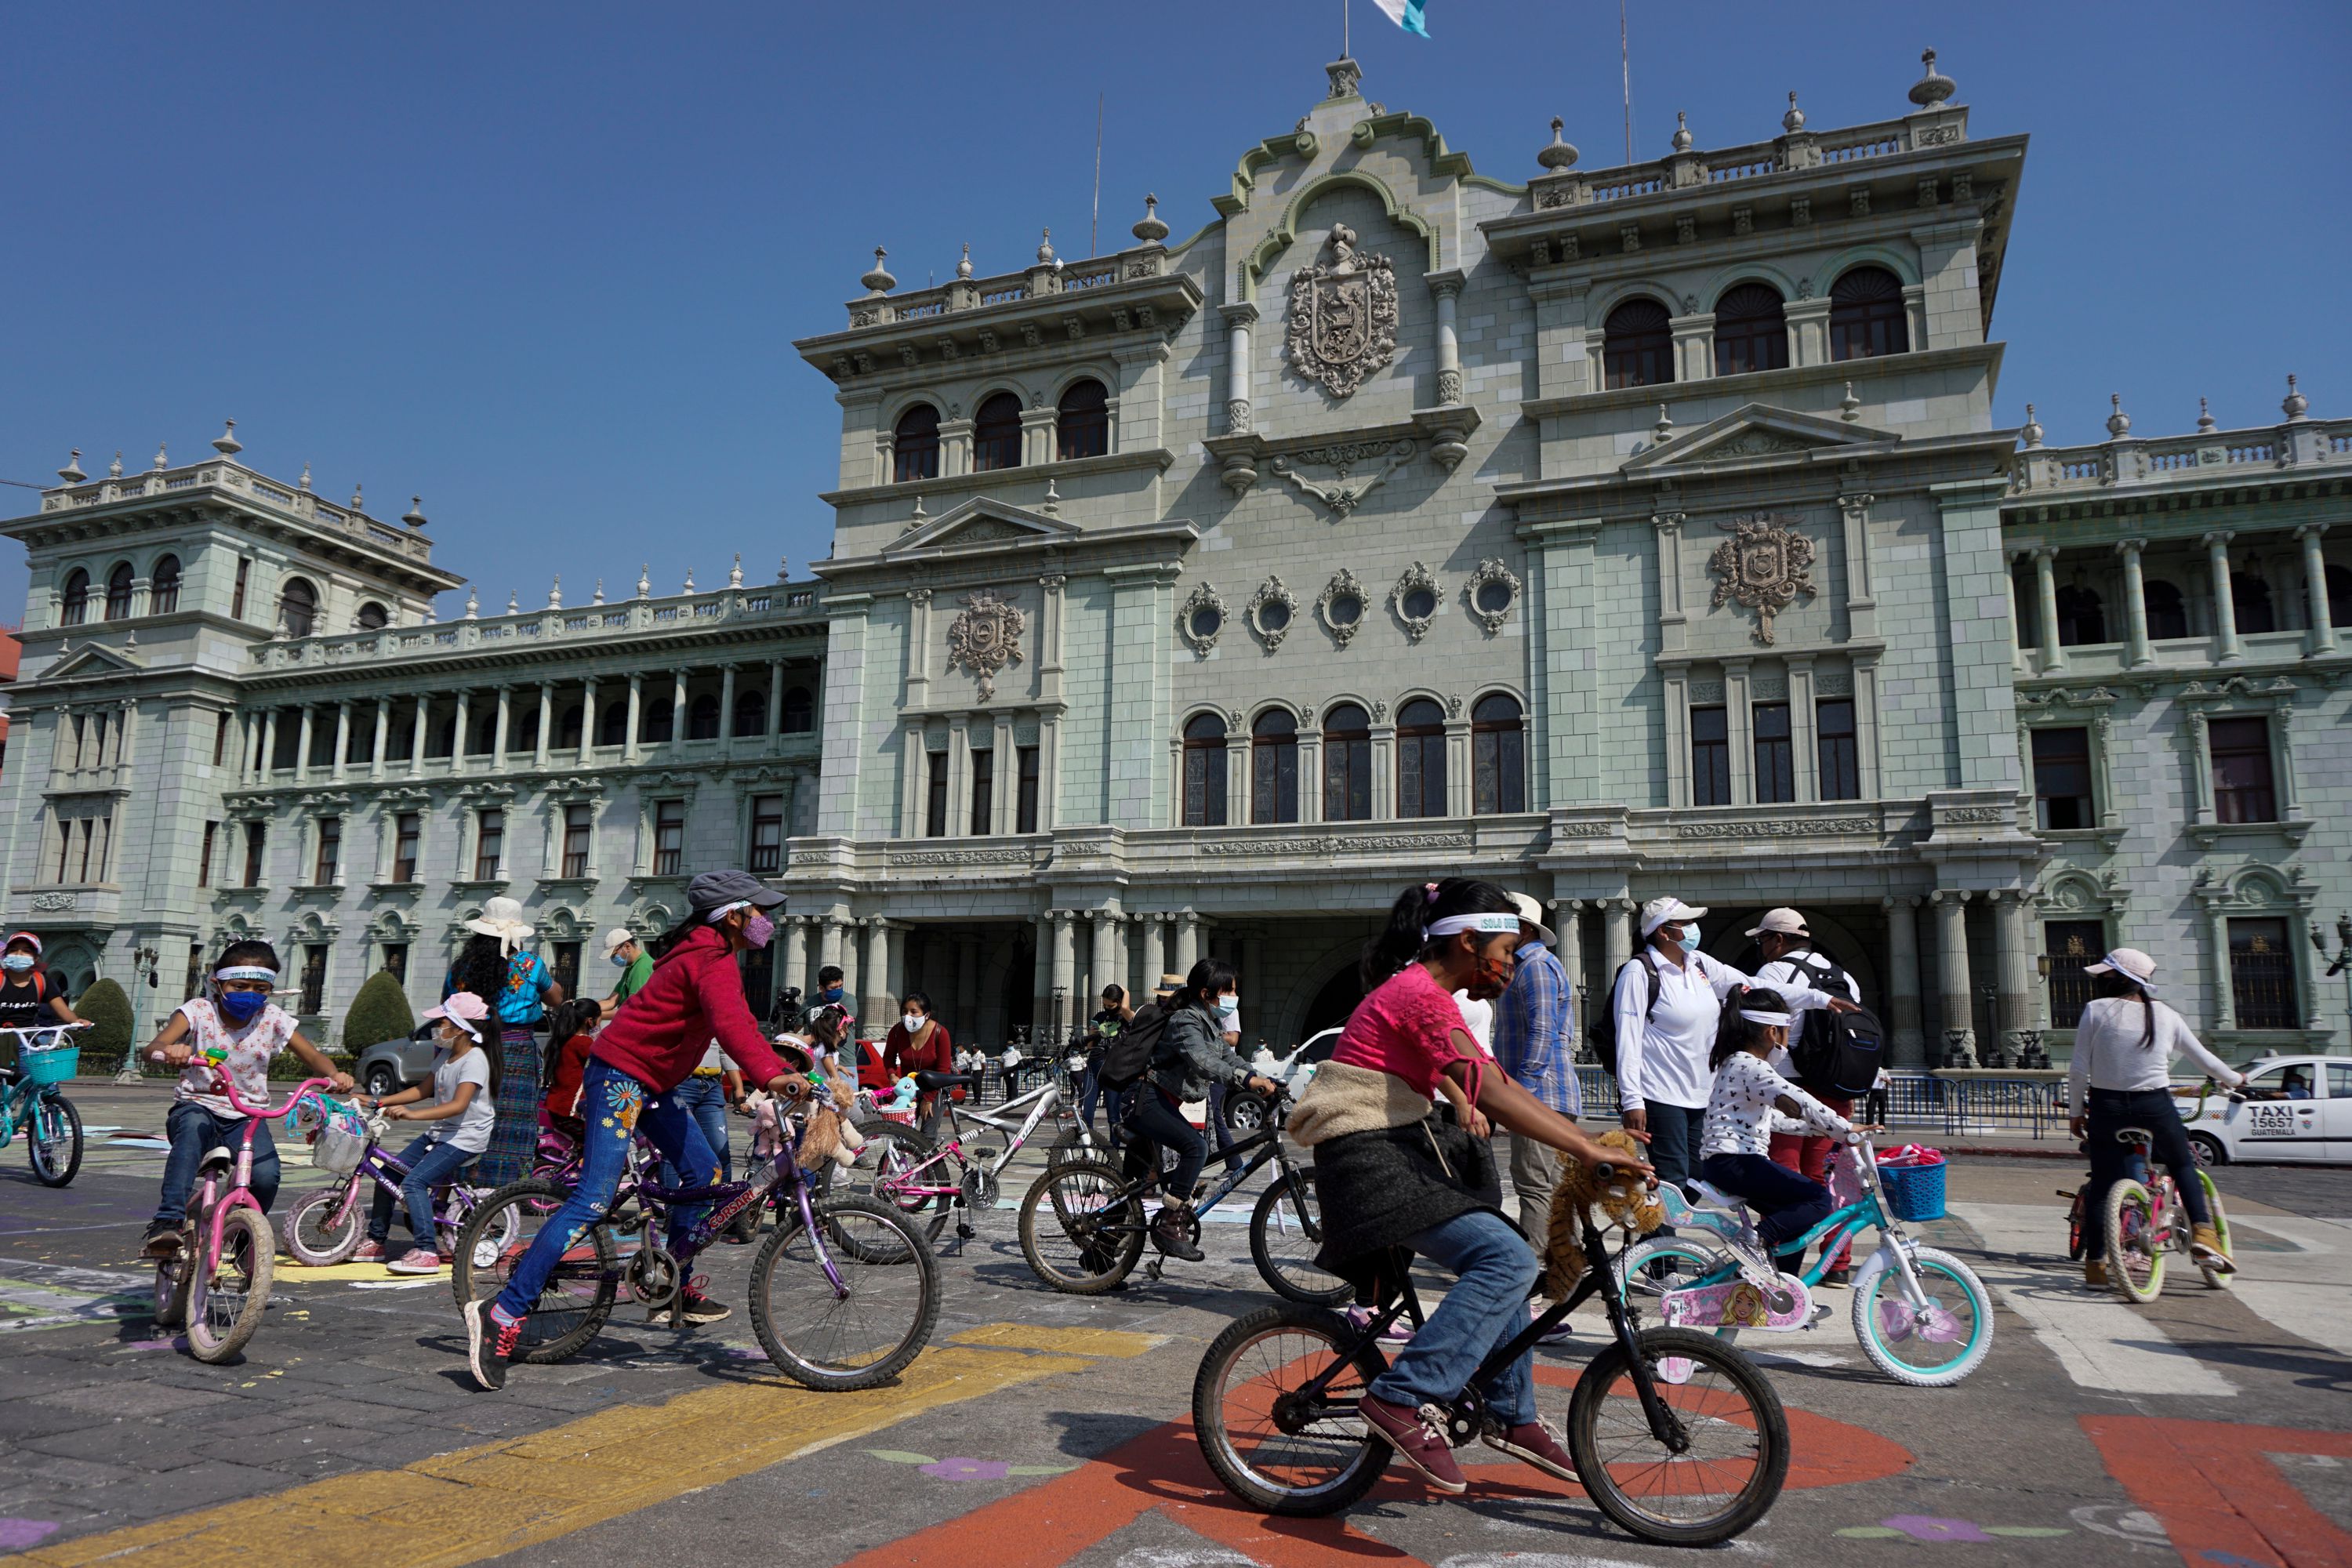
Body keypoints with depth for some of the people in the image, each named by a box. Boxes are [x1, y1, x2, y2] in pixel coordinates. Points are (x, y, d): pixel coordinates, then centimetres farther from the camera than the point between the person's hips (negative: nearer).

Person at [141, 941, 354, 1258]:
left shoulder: (273, 1018, -1)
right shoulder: (199, 1010, -7)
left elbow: (313, 1056, 4)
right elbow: (154, 1046, -22)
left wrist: (335, 1074, -20)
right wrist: (170, 1050, -48)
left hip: (246, 1116, 2)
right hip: (196, 1105, -2)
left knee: (267, 1175, -24)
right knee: (194, 1126, -40)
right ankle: (167, 1223, -41)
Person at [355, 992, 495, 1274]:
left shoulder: (474, 1060, -19)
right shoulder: (446, 1055, 11)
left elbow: (458, 1105, -31)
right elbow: (423, 1089, 18)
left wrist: (411, 1114, -41)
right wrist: (378, 1102, 10)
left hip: (466, 1137, -10)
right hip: (440, 1133, 10)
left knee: (414, 1181, -24)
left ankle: (427, 1253, -24)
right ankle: (375, 1242, 22)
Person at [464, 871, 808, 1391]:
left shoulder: (709, 952, 15)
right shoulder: (713, 959, -18)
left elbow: (741, 1023, 23)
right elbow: (728, 1022, -37)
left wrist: (780, 1073, 15)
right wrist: (770, 1076, -49)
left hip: (647, 1084, 11)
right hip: (620, 1078, -11)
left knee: (705, 1174, 12)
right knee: (593, 1201, -16)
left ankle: (677, 1289, 25)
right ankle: (502, 1314, -15)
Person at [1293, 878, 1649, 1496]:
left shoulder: (1426, 993, 16)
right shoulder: (1420, 994, -17)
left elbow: (1499, 1085, 15)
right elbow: (1491, 1096, -25)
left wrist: (1590, 1139, 9)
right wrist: (1590, 1151, -24)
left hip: (1407, 1151, 11)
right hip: (1370, 1161, -11)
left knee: (1503, 1260, 16)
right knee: (1508, 1259, -21)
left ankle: (1513, 1416, 28)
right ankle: (1405, 1397, -18)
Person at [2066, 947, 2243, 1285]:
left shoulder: (2096, 1010, -6)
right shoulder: (2166, 1016, 3)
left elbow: (2078, 1070, -8)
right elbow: (2204, 1059, 15)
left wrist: (2075, 1111, 5)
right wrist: (2234, 1079, 35)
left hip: (2107, 1106, -1)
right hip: (2155, 1105, 2)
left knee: (2101, 1184, 9)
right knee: (2182, 1165, 27)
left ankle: (2095, 1263, 11)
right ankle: (2202, 1231, 10)